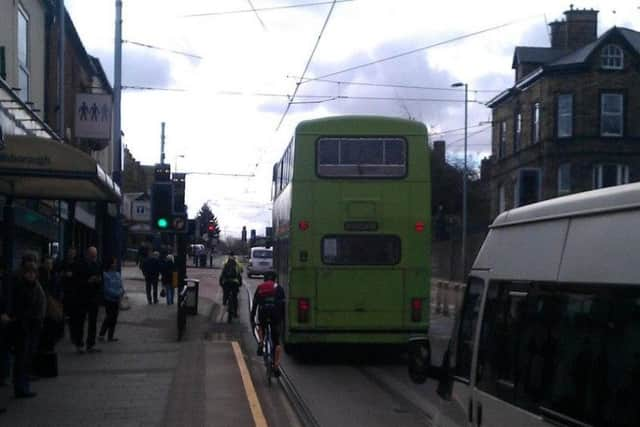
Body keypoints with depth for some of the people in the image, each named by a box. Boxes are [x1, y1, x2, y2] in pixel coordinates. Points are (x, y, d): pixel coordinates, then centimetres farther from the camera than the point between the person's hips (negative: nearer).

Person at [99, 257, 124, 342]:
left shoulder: (117, 274, 9)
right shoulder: (106, 275, -9)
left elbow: (121, 286, 8)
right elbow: (107, 288, -14)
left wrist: (121, 292, -14)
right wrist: (117, 294, -17)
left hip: (116, 300, 6)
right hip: (109, 299, -6)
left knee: (114, 318, 8)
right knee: (109, 317, -10)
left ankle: (110, 336, 16)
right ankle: (101, 334, 0)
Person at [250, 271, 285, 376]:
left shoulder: (260, 288, 20)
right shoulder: (278, 288, 18)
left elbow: (254, 305, 19)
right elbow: (283, 304, 13)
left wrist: (252, 320, 23)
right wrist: (282, 318, 19)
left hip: (263, 313, 1)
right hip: (276, 316, -1)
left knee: (261, 327, 37)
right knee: (276, 342, 8)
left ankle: (261, 343, 14)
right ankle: (276, 366, 2)